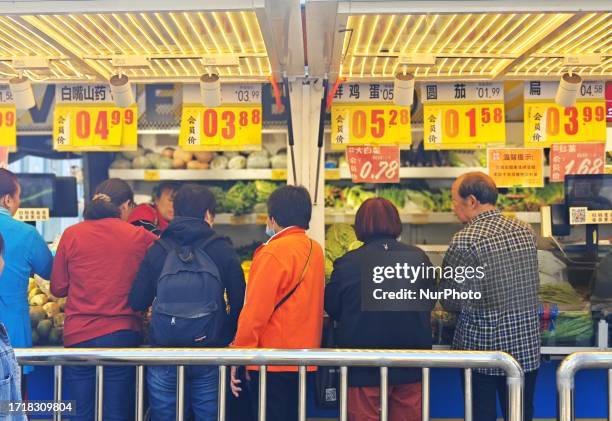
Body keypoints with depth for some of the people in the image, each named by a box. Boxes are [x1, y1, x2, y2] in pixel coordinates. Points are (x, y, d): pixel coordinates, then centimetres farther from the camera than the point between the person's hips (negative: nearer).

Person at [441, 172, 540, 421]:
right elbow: (531, 285, 11)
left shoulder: (465, 240, -17)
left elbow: (451, 302, -13)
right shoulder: (526, 232, 1)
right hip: (527, 346, 5)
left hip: (482, 347, -5)